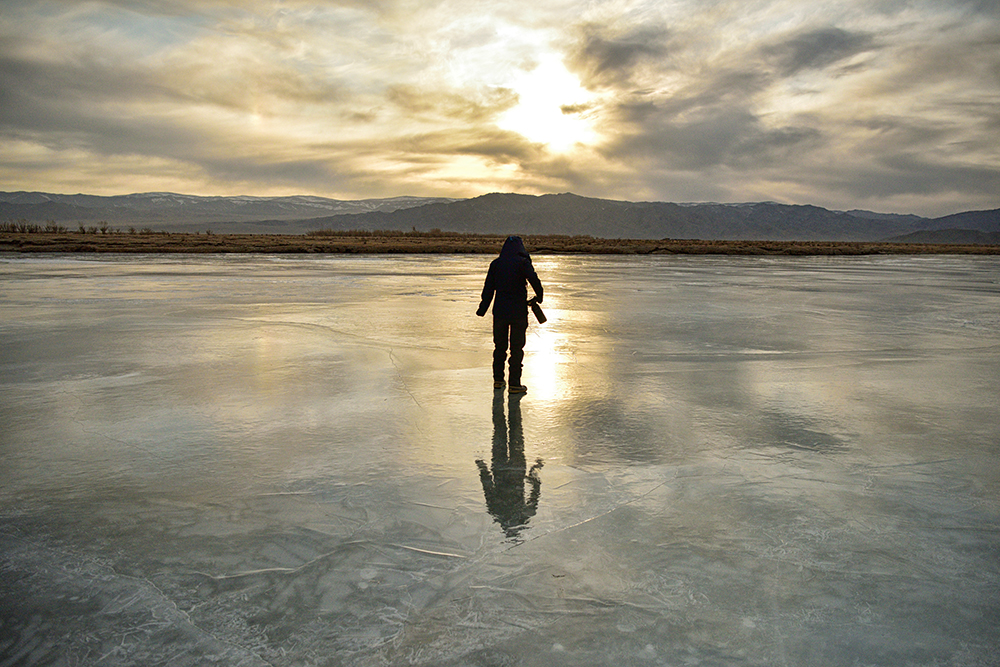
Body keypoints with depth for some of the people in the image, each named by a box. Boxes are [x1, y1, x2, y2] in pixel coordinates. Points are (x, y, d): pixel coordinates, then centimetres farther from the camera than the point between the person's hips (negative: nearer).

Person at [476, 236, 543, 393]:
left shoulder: (495, 263, 4)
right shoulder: (522, 262, -7)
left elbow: (488, 289, 4)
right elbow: (534, 280, -18)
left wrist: (482, 309, 9)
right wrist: (539, 297, 0)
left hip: (500, 311, 4)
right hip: (518, 312, -3)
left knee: (500, 346, 15)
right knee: (517, 348, 2)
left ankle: (498, 380, 21)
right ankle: (514, 384, 2)